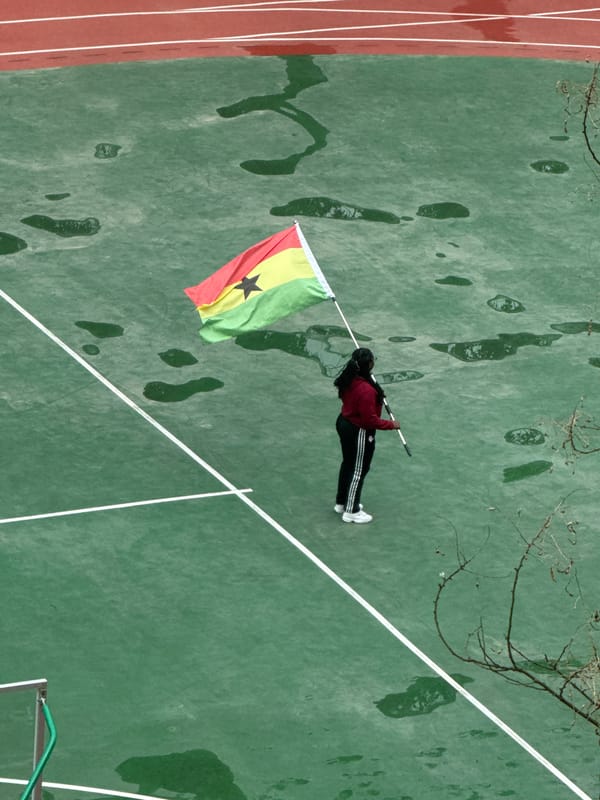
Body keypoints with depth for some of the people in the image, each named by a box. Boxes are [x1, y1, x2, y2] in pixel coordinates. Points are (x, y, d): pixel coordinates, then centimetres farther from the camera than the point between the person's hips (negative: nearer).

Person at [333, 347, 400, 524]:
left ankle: (342, 502, 42)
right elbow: (370, 420, -28)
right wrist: (391, 425, -15)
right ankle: (351, 511, 22)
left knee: (348, 463, 25)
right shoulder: (366, 390, -34)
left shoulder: (349, 380, -8)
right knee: (359, 470, 9)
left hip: (344, 423, 9)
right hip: (359, 432, -9)